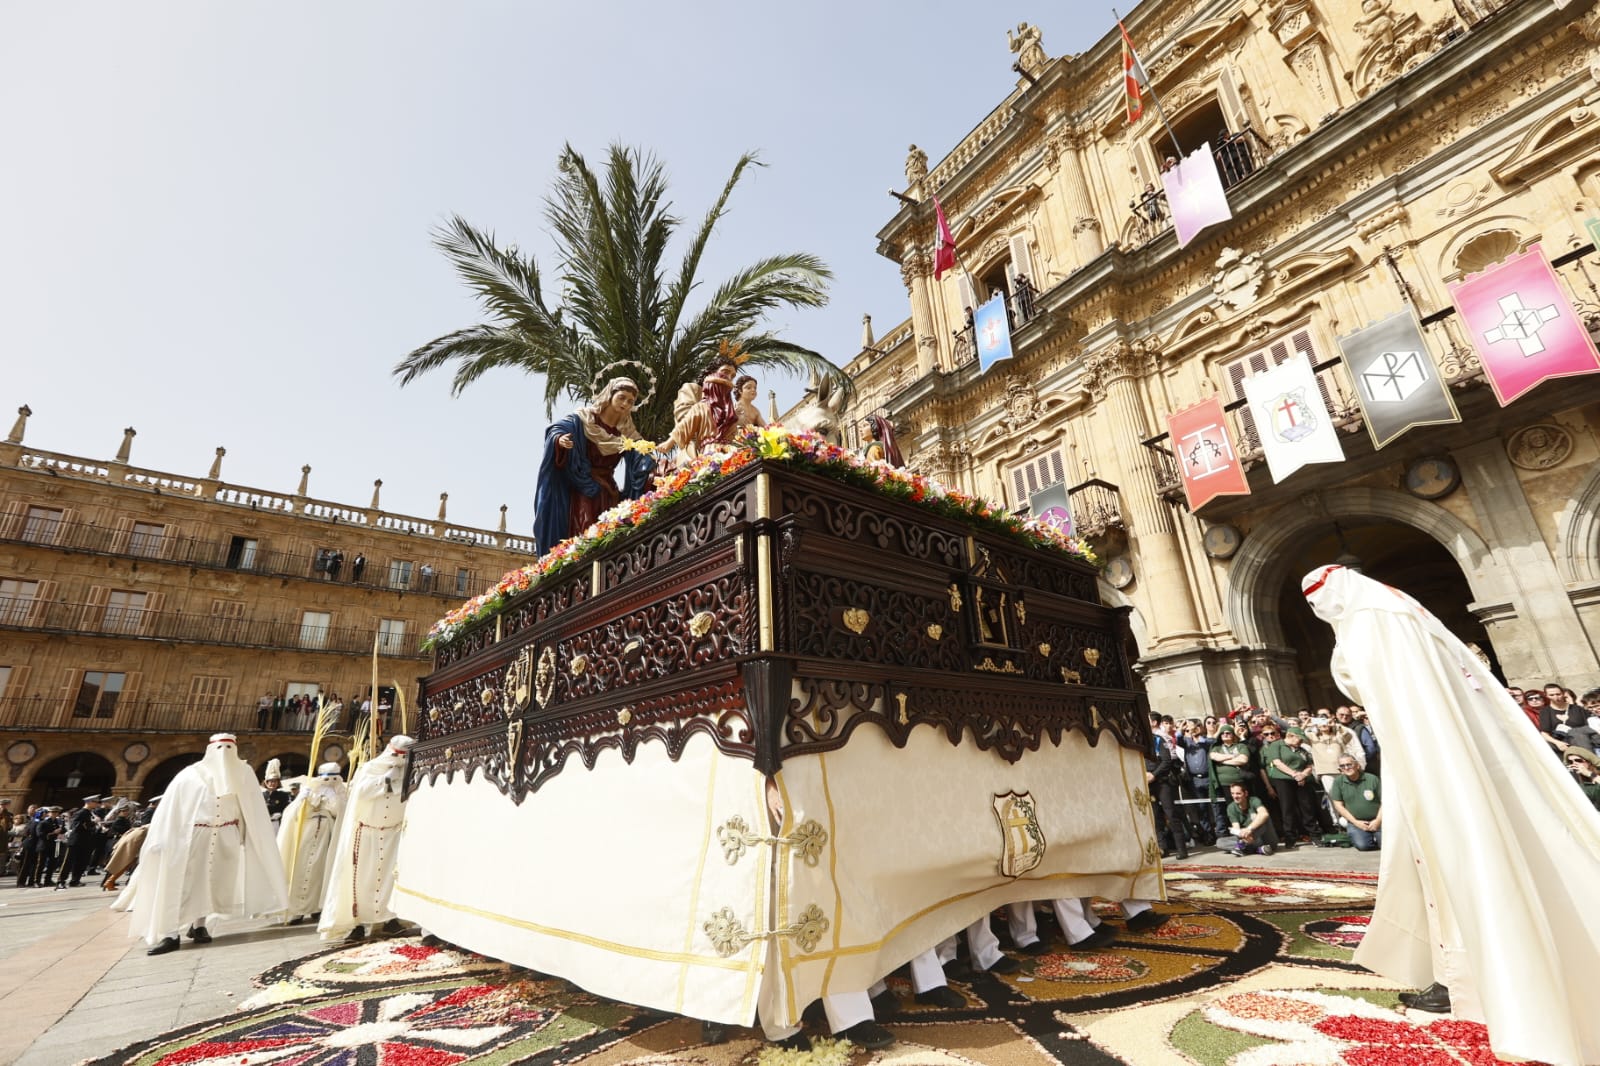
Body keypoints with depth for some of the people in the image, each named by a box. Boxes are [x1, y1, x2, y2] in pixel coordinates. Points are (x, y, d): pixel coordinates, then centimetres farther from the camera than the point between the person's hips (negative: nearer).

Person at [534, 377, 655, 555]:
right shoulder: (583, 418, -2)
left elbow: (641, 459, -5)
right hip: (581, 490, -3)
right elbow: (555, 430, -14)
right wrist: (560, 440, -38)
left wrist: (653, 469, -27)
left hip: (608, 492, 4)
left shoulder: (627, 433, 6)